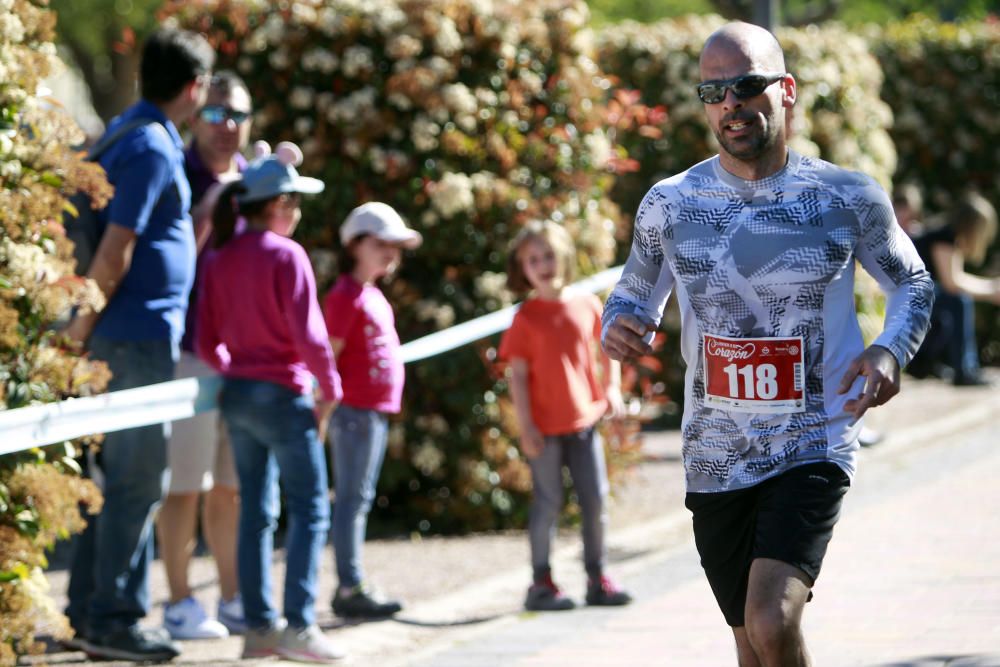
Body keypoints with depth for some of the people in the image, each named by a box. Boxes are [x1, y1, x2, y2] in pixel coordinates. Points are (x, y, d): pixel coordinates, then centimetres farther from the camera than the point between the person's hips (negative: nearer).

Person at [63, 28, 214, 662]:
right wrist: (85, 321, -12)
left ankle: (89, 609, 18)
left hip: (129, 335, 10)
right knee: (138, 480, -6)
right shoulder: (152, 148, -16)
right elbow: (115, 250, -20)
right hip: (142, 333, -10)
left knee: (118, 474, 14)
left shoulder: (128, 133, 15)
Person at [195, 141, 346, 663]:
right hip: (284, 394, -7)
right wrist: (330, 388, -4)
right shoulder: (286, 254, -12)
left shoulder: (219, 261, 7)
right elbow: (306, 332, -16)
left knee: (256, 510, 11)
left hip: (236, 395, 7)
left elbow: (205, 343, 6)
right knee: (310, 509, -2)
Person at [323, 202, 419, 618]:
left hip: (377, 411, 10)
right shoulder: (346, 296, -11)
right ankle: (350, 588, -7)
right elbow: (328, 356, -15)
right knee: (353, 498, -8)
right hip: (355, 409, -10)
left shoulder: (373, 297, 18)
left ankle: (351, 587, 16)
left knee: (358, 499, 12)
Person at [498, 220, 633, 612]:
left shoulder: (586, 305, 3)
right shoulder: (526, 317, -5)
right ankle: (541, 583, 10)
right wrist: (525, 426, -10)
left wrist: (612, 388, 3)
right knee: (548, 503, 1)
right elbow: (518, 375, -5)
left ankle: (597, 579, 15)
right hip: (545, 428, -3)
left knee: (596, 500, 5)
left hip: (585, 421, 3)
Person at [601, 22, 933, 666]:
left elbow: (913, 284, 13)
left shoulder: (848, 198, -2)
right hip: (715, 459, 3)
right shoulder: (670, 204, 2)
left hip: (814, 448, -3)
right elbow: (634, 295, 16)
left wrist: (890, 349, -8)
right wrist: (618, 327, -9)